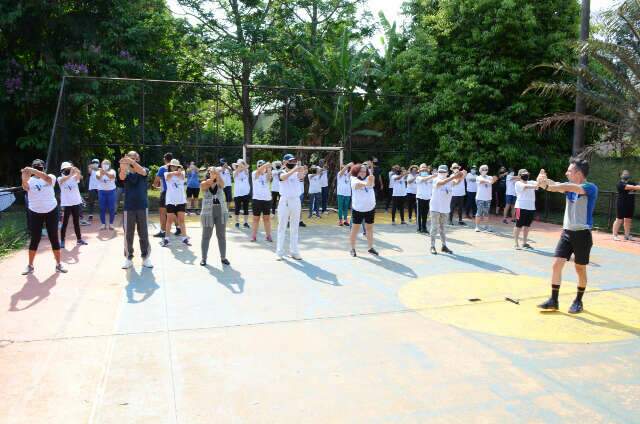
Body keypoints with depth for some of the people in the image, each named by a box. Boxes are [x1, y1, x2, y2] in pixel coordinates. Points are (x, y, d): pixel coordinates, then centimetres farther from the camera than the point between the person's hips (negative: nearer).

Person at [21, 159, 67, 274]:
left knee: (54, 238, 5)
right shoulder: (30, 180, -4)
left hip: (51, 211, 0)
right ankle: (30, 265, 15)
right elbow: (25, 187, -26)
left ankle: (58, 264, 13)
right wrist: (24, 179, -49)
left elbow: (47, 178, -29)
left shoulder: (51, 178, -4)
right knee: (35, 239, 4)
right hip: (35, 213, 0)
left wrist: (33, 171, -44)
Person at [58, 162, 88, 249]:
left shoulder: (74, 177, 4)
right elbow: (63, 179, -26)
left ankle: (79, 239, 22)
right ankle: (62, 241, 3)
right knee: (64, 223, -1)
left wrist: (77, 171, -38)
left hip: (76, 203, 3)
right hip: (66, 204, -3)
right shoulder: (60, 179, -3)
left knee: (76, 222, 13)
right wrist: (70, 174, -44)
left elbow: (80, 177, -18)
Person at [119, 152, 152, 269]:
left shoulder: (144, 171, 2)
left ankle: (145, 257, 16)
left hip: (142, 207, 0)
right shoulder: (125, 172, 1)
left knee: (144, 234, 6)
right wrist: (123, 167, -46)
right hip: (128, 208, 0)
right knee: (128, 234, 5)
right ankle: (128, 258, 15)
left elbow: (142, 171, -23)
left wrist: (132, 162, -41)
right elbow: (121, 177, -24)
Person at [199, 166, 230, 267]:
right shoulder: (203, 185, 2)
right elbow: (208, 182, -21)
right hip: (208, 213, -2)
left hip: (221, 212, 2)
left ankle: (223, 257, 17)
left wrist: (218, 173, -37)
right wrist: (212, 174, -38)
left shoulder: (220, 184, 5)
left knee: (222, 236, 7)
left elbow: (221, 180, -18)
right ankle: (204, 258, 15)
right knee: (206, 236, 5)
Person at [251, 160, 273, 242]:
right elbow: (258, 171, -21)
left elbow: (269, 177, -16)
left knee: (267, 218, 5)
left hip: (267, 199, 2)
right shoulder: (254, 174, 1)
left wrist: (269, 169, -33)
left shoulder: (266, 175, 7)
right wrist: (266, 164, -35)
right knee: (256, 218, 4)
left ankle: (268, 235, 10)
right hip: (257, 199, -2)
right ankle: (254, 235, 11)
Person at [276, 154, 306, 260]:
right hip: (284, 201, -3)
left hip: (296, 201, 3)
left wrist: (301, 169, -40)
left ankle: (294, 252, 16)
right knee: (282, 227, 2)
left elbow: (302, 176, -18)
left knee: (294, 228, 9)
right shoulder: (282, 173, -2)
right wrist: (295, 169, -41)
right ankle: (280, 252, 6)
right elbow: (284, 177, -27)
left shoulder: (297, 173, 5)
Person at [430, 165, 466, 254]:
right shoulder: (436, 180, -10)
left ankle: (444, 246, 20)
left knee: (442, 228, 14)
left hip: (445, 209, 5)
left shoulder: (450, 180, 4)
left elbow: (457, 182, -17)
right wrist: (453, 177, -44)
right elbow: (441, 183, -32)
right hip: (435, 208, -5)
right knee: (434, 228, -1)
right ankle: (432, 246, 6)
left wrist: (460, 177, -38)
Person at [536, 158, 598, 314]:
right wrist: (544, 180, -33)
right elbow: (554, 185, -11)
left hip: (582, 234, -5)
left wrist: (546, 183, -36)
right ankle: (553, 300, 5)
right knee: (557, 264, -2)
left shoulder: (591, 188, -13)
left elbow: (569, 187, -32)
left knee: (580, 269, 7)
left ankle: (578, 301, 24)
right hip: (567, 232, 5)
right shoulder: (569, 186, 7)